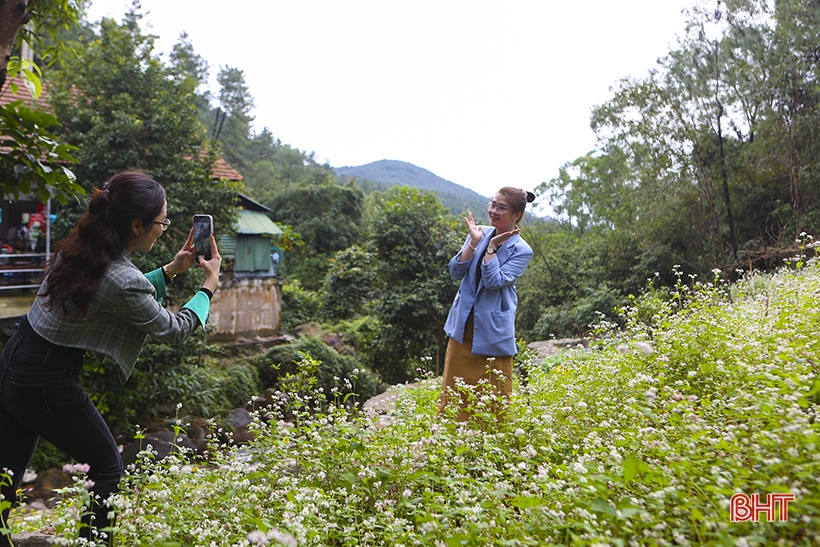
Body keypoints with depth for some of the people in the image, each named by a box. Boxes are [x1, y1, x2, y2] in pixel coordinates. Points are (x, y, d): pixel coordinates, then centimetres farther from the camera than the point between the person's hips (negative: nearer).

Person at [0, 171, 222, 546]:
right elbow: (174, 329, -9)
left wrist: (172, 270, 11)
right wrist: (209, 286, 3)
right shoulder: (123, 280, -26)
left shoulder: (78, 248, -1)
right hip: (46, 384, -8)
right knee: (106, 467, 13)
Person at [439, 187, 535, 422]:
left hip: (493, 331, -5)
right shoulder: (481, 233, 5)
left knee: (493, 397, 5)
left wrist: (492, 247, -17)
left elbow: (495, 281, -20)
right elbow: (456, 270, -3)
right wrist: (474, 242, -13)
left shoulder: (521, 250, -8)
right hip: (463, 326, 5)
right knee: (453, 392, 12)